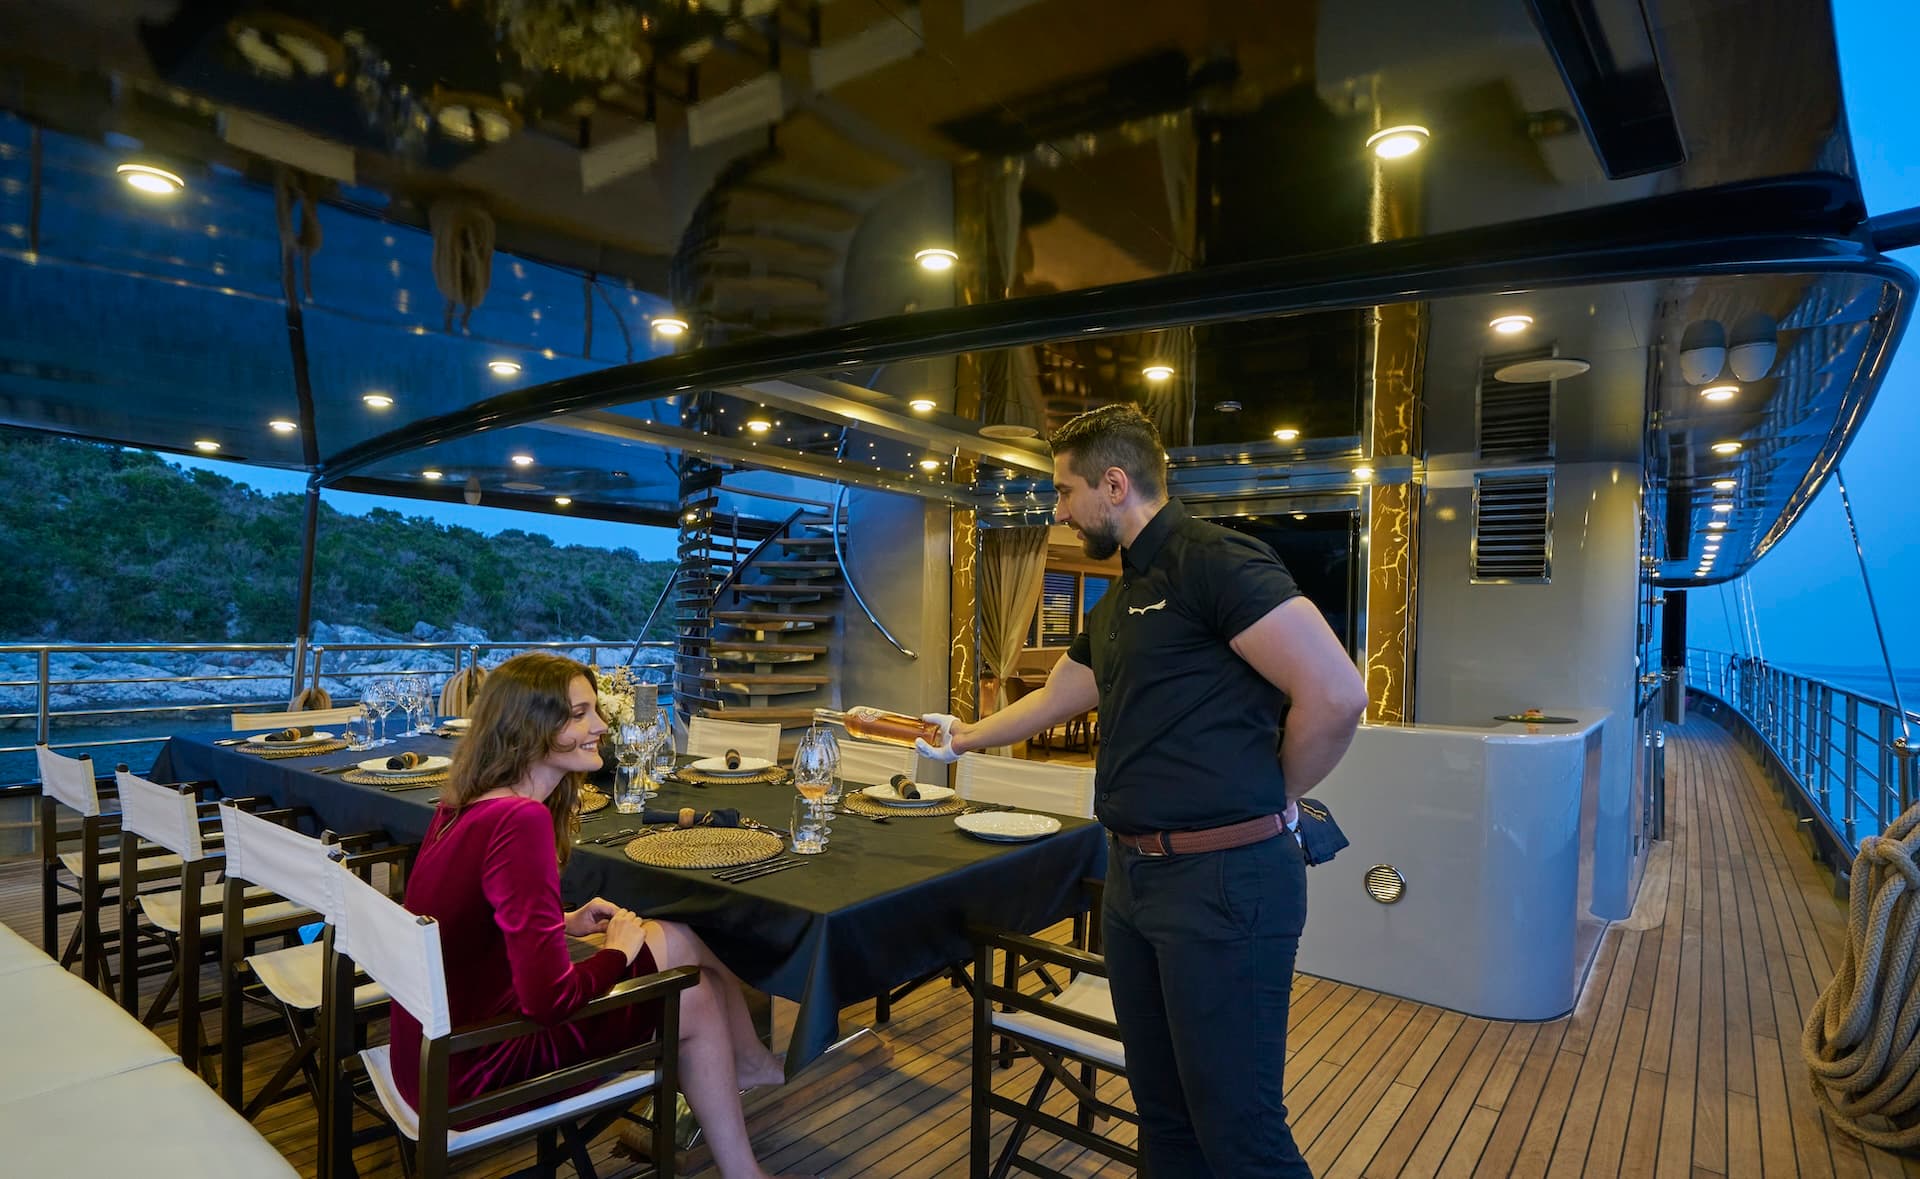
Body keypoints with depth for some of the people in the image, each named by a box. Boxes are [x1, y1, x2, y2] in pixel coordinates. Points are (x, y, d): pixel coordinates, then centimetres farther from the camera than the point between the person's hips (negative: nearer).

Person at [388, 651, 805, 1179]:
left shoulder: (464, 802, 0)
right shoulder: (521, 821, -28)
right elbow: (549, 998, -29)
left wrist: (564, 923, 4)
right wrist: (618, 951, -11)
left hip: (442, 1040, 8)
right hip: (475, 1069, -8)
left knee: (678, 942, 8)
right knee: (694, 997, 5)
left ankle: (747, 1061, 32)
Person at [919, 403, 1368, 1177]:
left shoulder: (1213, 560, -13)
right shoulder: (1119, 604, 15)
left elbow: (1336, 694, -20)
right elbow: (1053, 700, 29)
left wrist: (1269, 802, -6)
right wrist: (964, 737, 38)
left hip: (1224, 879, -9)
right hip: (1134, 876, 9)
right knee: (1162, 1109, 20)